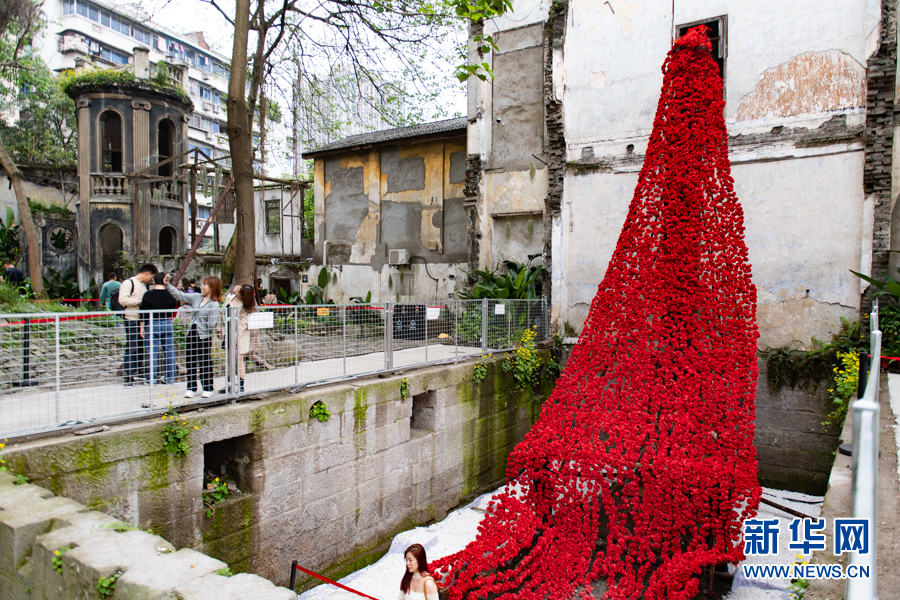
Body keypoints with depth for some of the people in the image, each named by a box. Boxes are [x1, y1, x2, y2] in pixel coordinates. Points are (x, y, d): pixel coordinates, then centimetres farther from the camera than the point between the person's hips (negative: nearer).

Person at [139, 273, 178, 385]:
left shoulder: (148, 295, -7)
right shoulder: (170, 295, 0)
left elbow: (144, 313, -6)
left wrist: (142, 327, 0)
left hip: (152, 325, -2)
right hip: (167, 325, 3)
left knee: (152, 353, 3)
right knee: (169, 351, 9)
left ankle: (152, 379, 7)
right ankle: (170, 378, 14)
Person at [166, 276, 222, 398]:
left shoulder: (214, 304, -12)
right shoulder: (196, 297, 7)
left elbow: (212, 325, -15)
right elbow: (180, 296, 13)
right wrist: (167, 284, 10)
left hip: (204, 336, -6)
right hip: (192, 333, 7)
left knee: (205, 363, 3)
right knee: (191, 362, 11)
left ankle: (207, 389, 15)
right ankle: (191, 388, 20)